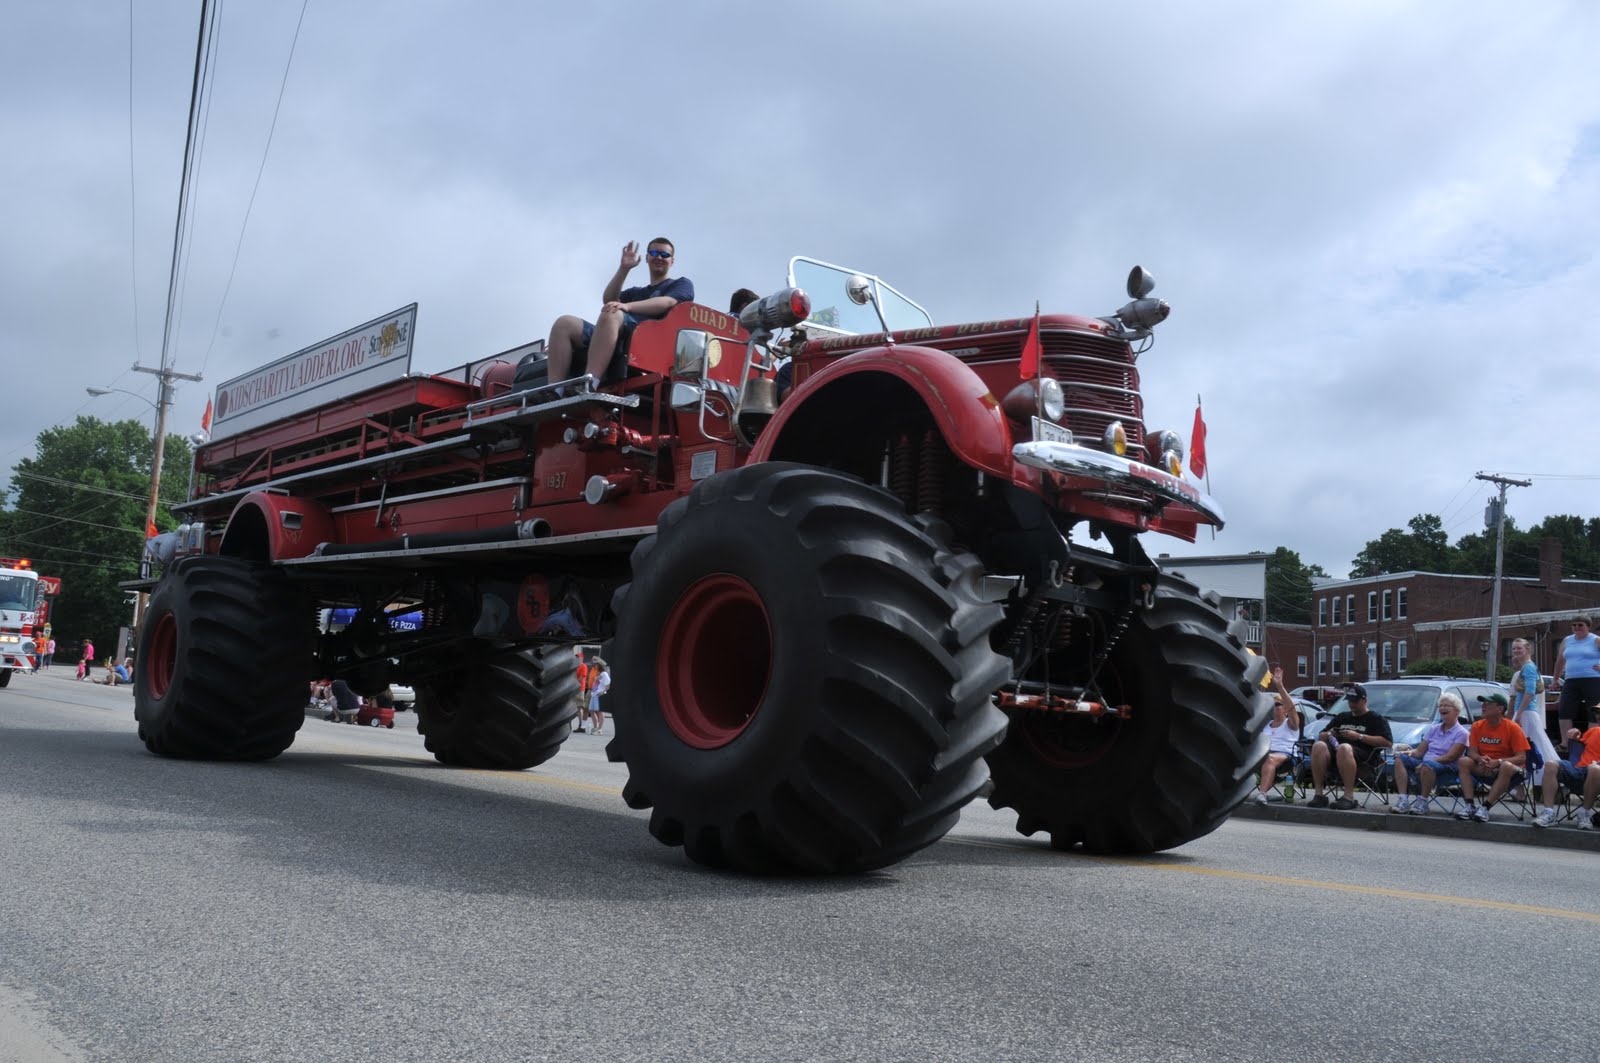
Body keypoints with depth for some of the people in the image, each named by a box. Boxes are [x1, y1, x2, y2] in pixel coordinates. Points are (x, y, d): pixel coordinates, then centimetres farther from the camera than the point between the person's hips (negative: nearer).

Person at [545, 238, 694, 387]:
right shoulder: (636, 293, 40)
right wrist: (624, 268, 11)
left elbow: (666, 303, 0)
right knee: (565, 323, -14)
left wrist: (627, 306, -15)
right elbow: (608, 300, 19)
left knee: (611, 314, -36)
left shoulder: (681, 284, 24)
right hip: (614, 338, 6)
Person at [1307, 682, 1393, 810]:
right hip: (1335, 751, 5)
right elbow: (1320, 736, 35)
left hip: (1364, 755, -5)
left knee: (1344, 748, -41)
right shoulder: (1342, 717, 33)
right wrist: (1329, 734, 10)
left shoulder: (1376, 718, 15)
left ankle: (1349, 797, -41)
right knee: (1319, 745, -30)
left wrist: (1359, 736, -7)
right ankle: (1319, 794, -33)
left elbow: (1388, 742, -1)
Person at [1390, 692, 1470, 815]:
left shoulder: (1461, 733, 0)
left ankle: (1423, 802, -29)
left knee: (1428, 764, -40)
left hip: (1447, 768, -6)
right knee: (1400, 758, -19)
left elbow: (1450, 757, -12)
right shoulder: (1434, 729, 20)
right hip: (1425, 762, 7)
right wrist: (1411, 753, -9)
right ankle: (1403, 800, -28)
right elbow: (1420, 751, 16)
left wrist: (1428, 761, -23)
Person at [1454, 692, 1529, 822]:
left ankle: (1485, 807, -38)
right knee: (1463, 762, -23)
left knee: (1507, 767, -38)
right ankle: (1469, 805, -31)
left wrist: (1498, 762, -27)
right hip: (1483, 768, 4)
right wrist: (1480, 759, -22)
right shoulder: (1477, 726, 4)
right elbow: (1472, 752, 2)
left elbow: (1521, 757, -13)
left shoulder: (1512, 728, -9)